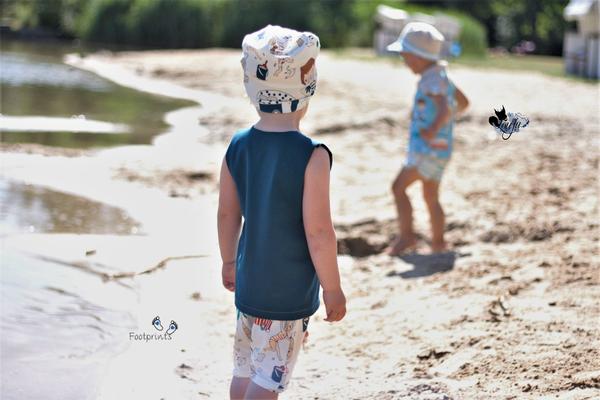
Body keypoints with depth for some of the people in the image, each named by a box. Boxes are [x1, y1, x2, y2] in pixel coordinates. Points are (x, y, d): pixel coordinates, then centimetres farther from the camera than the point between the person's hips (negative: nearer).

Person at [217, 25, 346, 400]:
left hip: (250, 281, 6)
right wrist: (333, 289, -7)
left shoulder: (238, 146, -2)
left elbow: (228, 214, 8)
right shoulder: (311, 155, -20)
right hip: (290, 291, -6)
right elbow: (318, 232, -19)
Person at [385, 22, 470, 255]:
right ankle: (438, 243, 23)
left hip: (430, 148, -10)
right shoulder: (440, 76, 12)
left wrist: (435, 128, -44)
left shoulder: (433, 80, -17)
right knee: (431, 197, 16)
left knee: (399, 187, -9)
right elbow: (463, 103, 22)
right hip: (432, 150, 10)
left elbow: (446, 108, -33)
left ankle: (406, 235, -5)